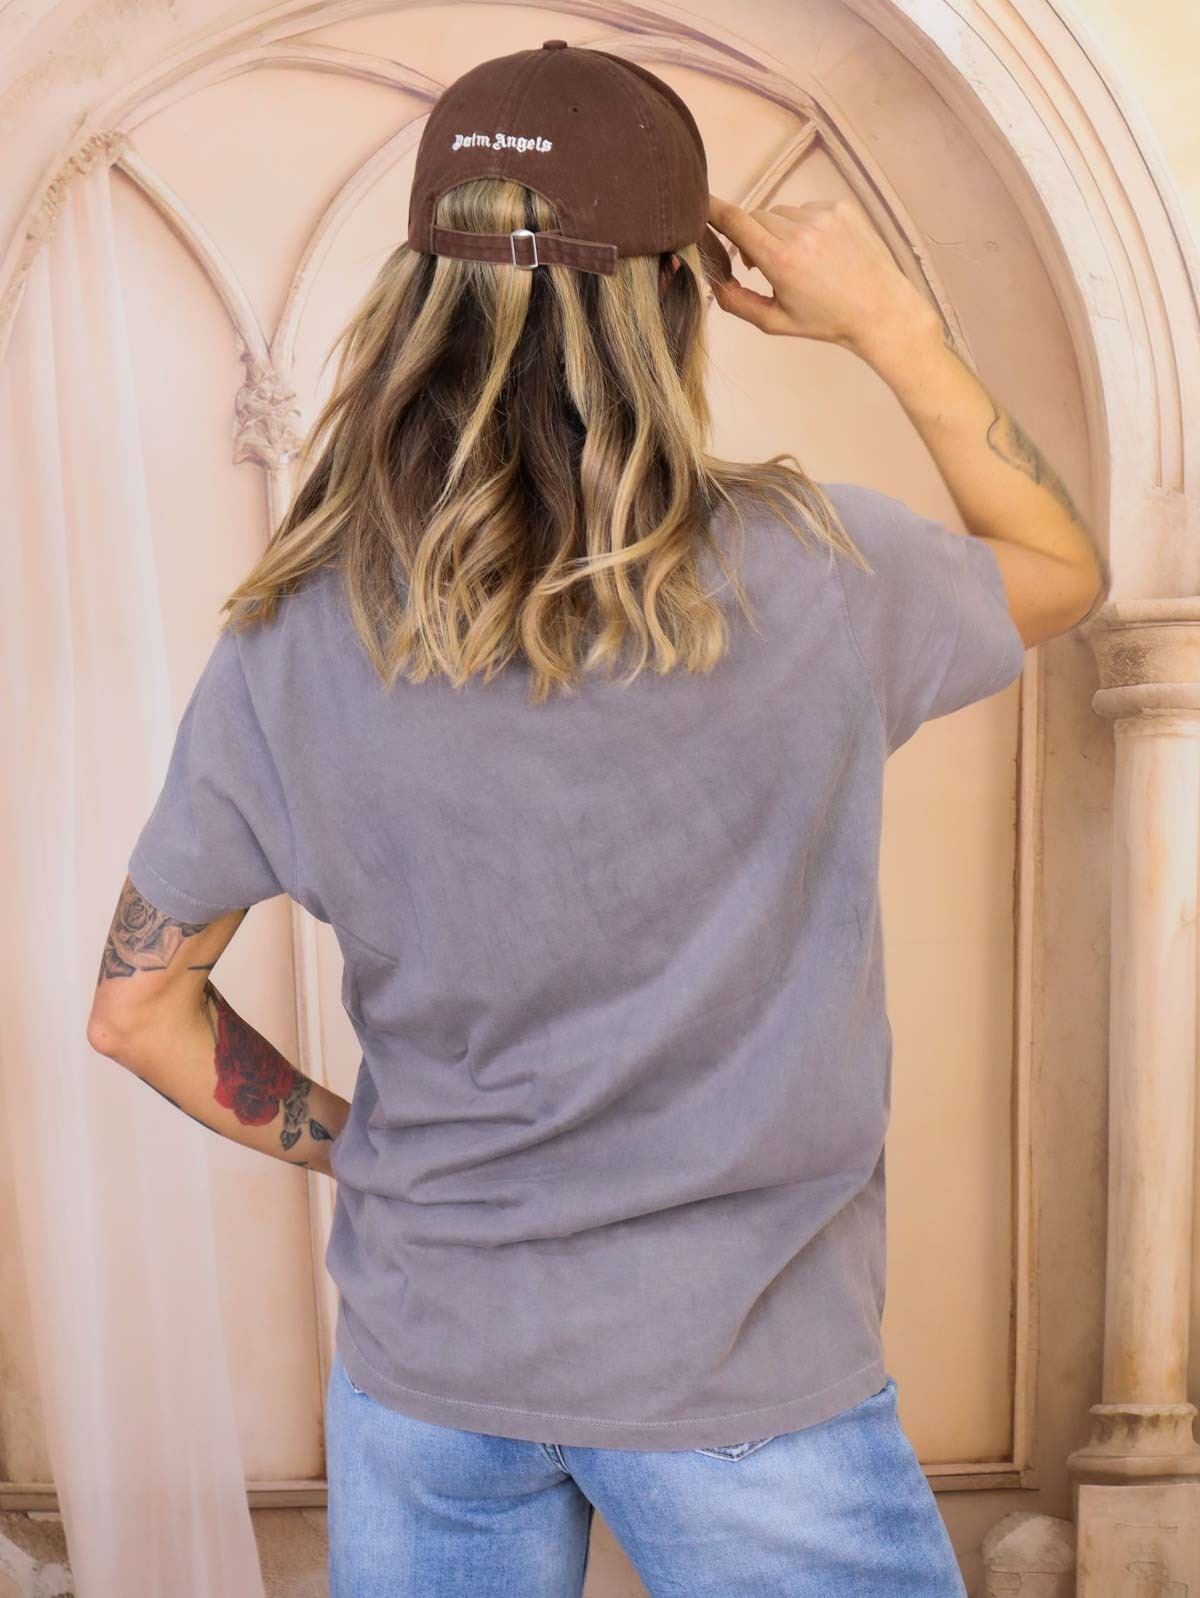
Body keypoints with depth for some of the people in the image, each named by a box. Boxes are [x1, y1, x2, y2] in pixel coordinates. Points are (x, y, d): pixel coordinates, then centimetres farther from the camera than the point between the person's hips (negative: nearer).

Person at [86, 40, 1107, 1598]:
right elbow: (1067, 569, 5)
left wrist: (354, 1144, 8)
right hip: (739, 1374, -3)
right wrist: (894, 323, 4)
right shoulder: (808, 575, -17)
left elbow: (139, 1004, -1)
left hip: (419, 1351, 4)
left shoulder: (290, 646, -10)